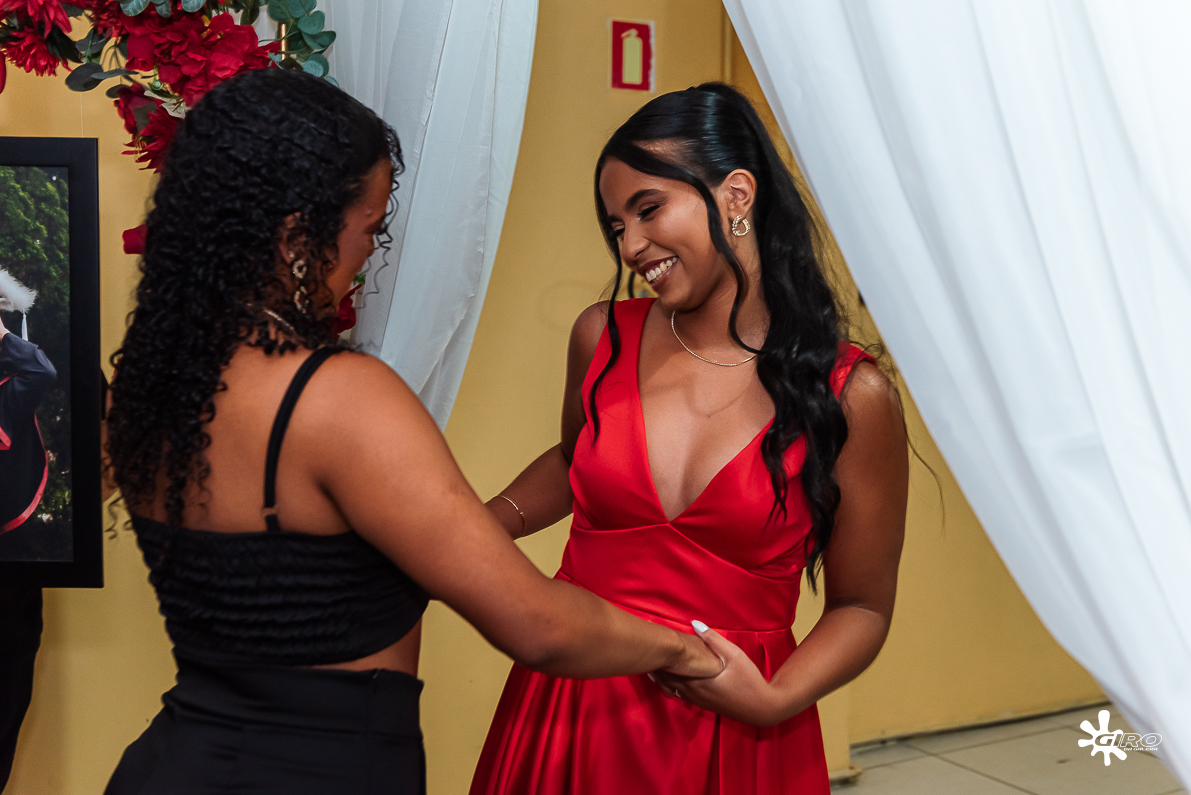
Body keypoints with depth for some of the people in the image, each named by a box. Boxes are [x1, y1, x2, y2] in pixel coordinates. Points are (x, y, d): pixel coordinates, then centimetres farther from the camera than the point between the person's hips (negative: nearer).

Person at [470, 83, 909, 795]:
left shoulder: (853, 397, -12)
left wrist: (777, 699, -18)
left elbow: (861, 605, -3)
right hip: (571, 707, 3)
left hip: (737, 736, -3)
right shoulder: (604, 337, -3)